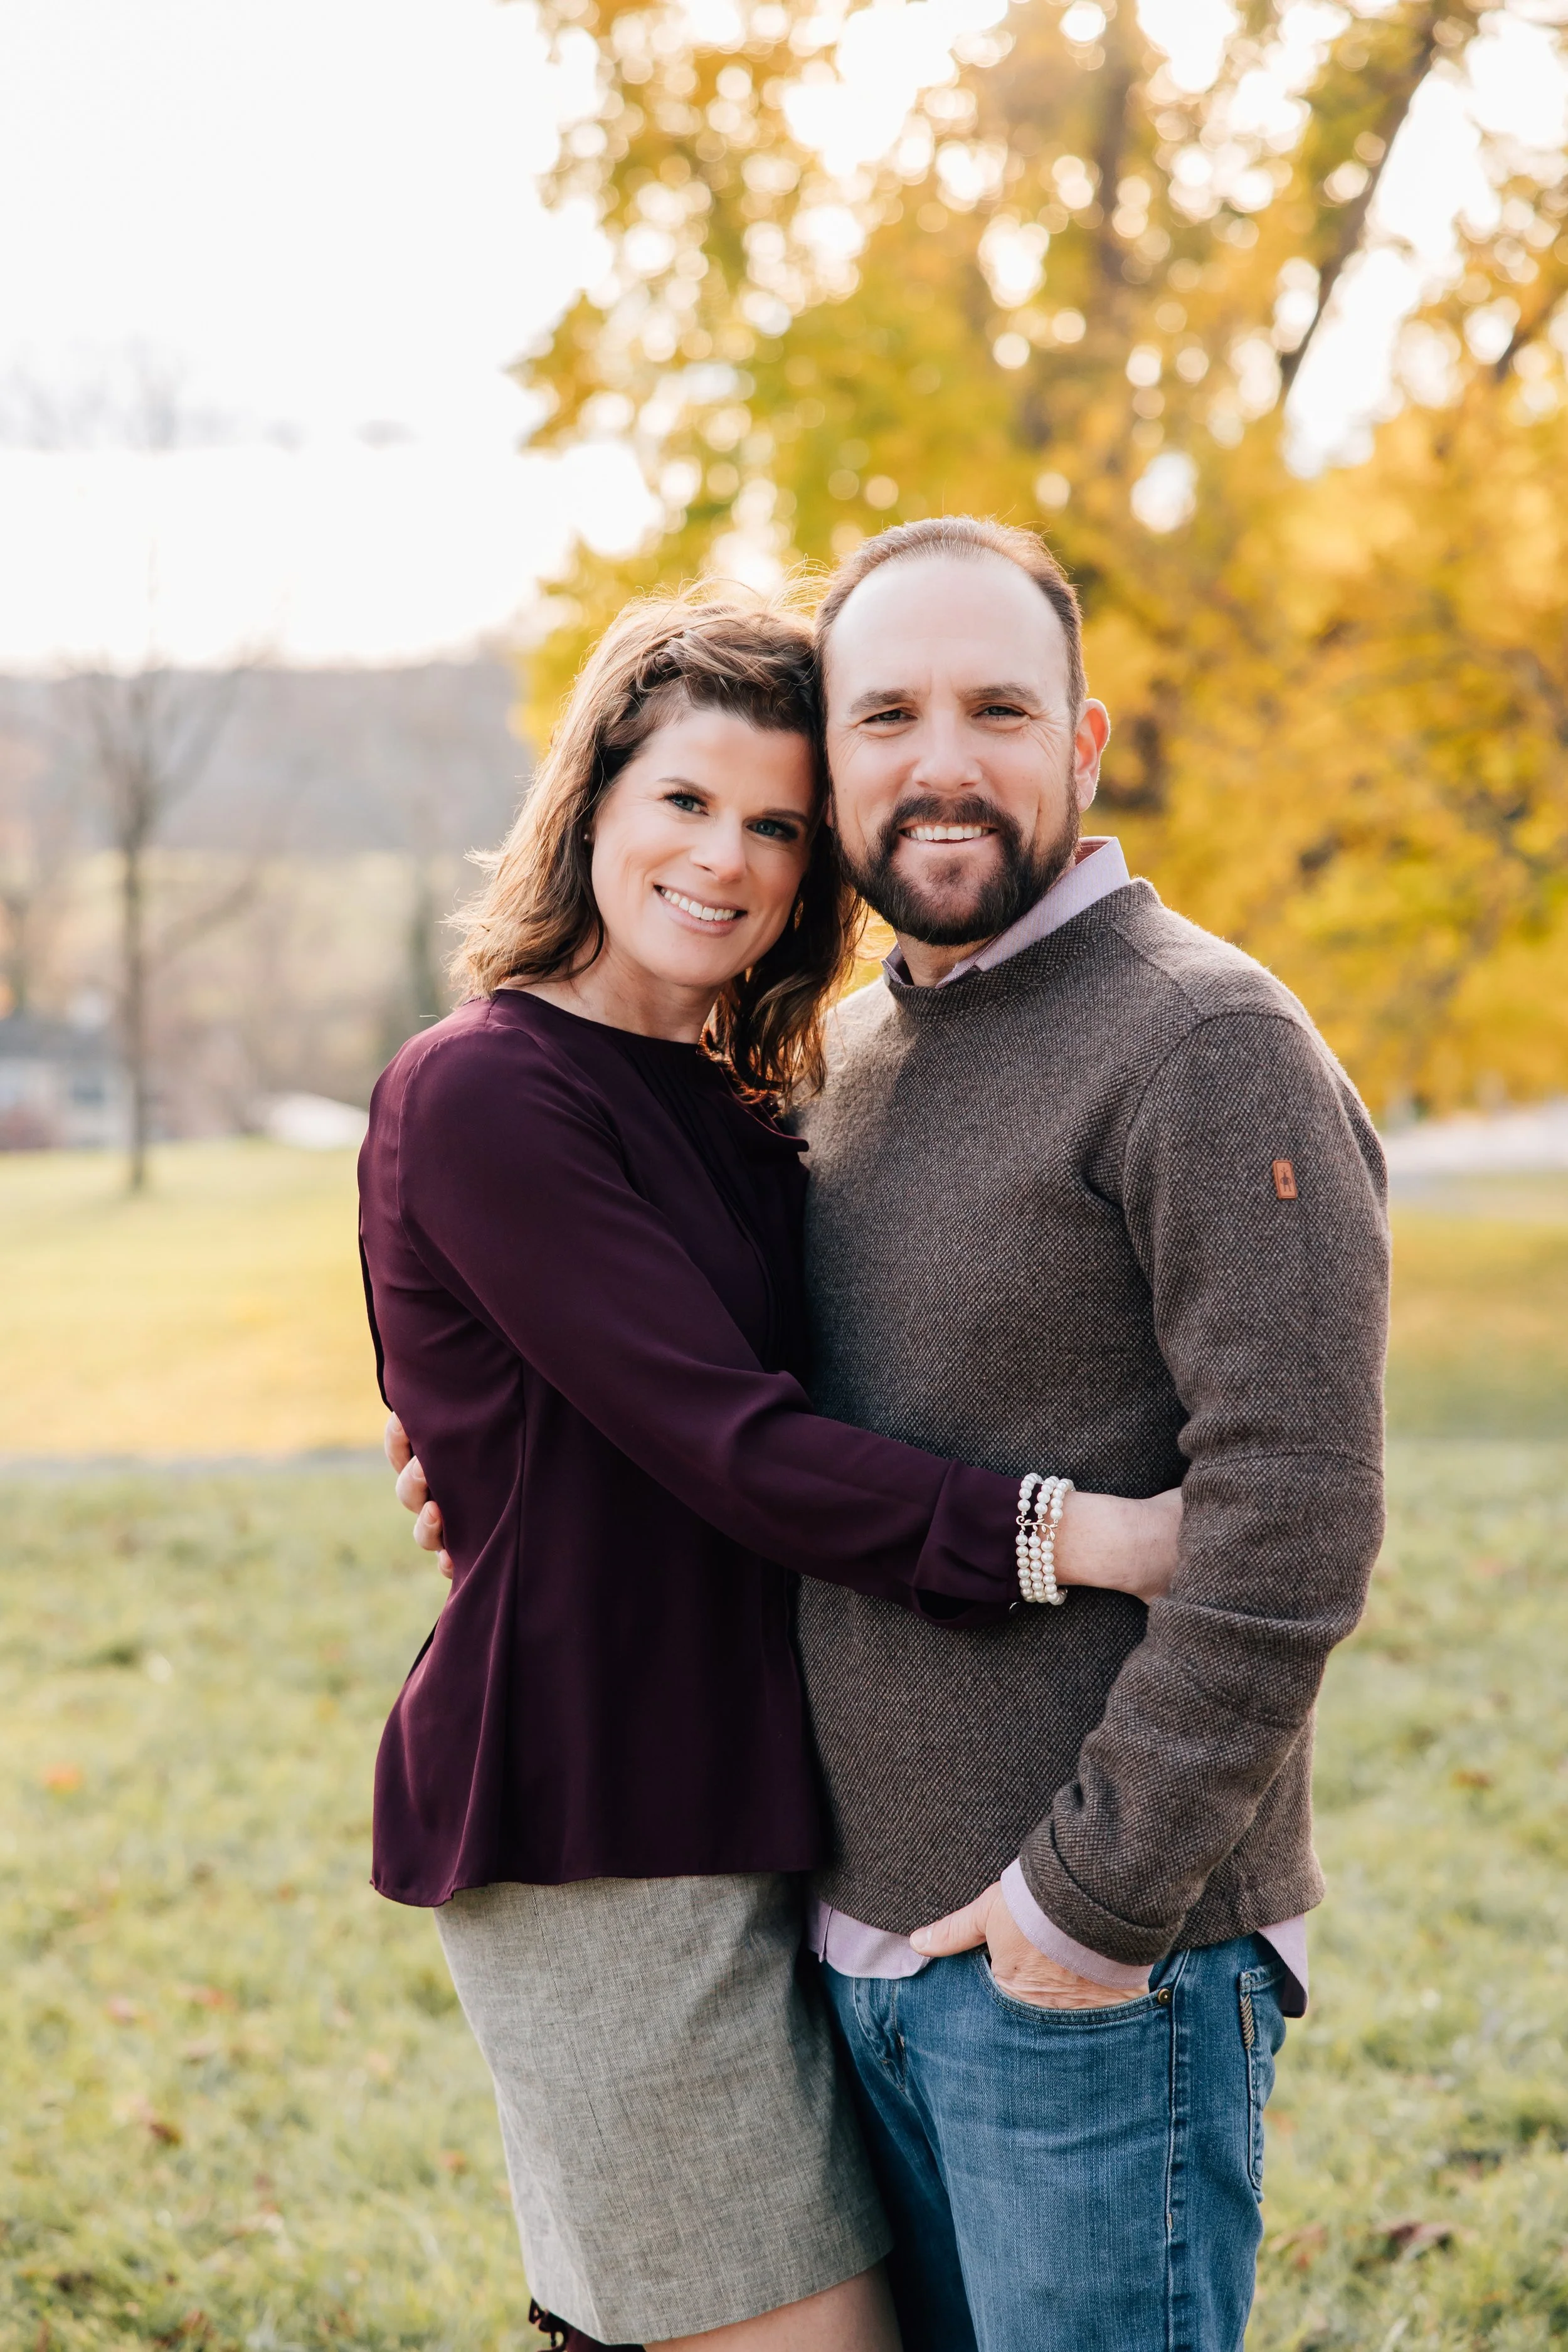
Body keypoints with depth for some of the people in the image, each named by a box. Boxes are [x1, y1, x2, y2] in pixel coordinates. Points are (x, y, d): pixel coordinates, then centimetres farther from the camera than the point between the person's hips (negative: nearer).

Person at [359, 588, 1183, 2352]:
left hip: (729, 1807, 8)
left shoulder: (732, 1116, 15)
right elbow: (728, 1447, -20)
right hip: (590, 1825, -8)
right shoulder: (483, 1095, -12)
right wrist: (1071, 1533, -28)